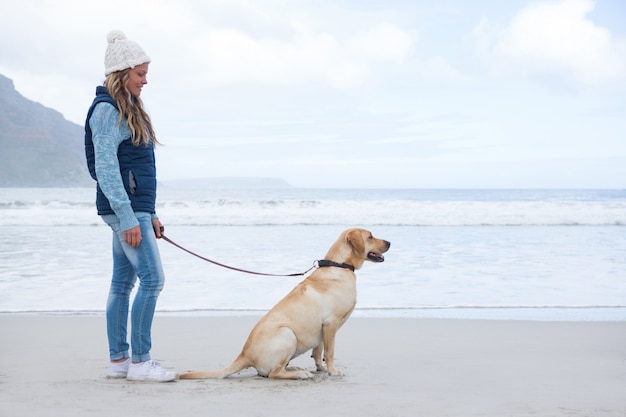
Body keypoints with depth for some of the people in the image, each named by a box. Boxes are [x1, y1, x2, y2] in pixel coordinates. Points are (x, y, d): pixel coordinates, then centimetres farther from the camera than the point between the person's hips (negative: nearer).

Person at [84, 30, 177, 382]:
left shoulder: (128, 109, 18)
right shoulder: (107, 110, -11)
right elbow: (105, 168, -18)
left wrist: (150, 214, 20)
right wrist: (129, 218, -21)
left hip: (135, 208, 9)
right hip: (125, 209, -9)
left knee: (123, 282, 10)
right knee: (152, 278, -10)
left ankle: (119, 360, 15)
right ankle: (140, 362, -5)